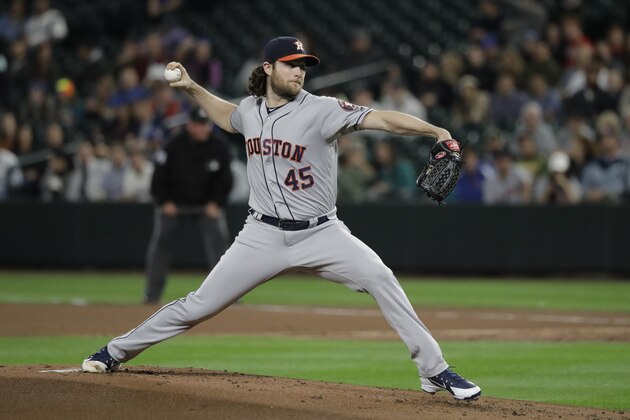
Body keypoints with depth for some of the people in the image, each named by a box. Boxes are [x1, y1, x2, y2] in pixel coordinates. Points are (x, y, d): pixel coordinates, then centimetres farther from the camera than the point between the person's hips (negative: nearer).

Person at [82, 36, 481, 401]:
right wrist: (192, 88, 19)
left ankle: (434, 371, -18)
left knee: (380, 279, -24)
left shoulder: (321, 110, -12)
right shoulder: (251, 109, 3)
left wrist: (435, 131, -36)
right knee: (200, 305, 4)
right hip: (264, 235, 3)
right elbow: (228, 118, 29)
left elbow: (381, 118, -24)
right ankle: (116, 352, 20)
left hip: (321, 234, -3)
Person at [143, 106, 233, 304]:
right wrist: (165, 202, -15)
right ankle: (153, 293, 2)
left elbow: (225, 179, -3)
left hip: (207, 204, 1)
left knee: (218, 241, -12)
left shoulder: (219, 147, -13)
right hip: (174, 202, -1)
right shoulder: (174, 147, -18)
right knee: (161, 240, -8)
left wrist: (215, 203, -11)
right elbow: (159, 177, -8)